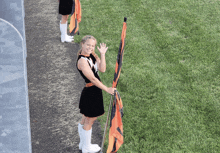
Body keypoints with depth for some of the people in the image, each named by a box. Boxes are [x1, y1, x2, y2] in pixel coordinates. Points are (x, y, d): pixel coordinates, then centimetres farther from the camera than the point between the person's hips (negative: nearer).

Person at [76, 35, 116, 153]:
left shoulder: (92, 55, 4)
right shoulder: (82, 60, -23)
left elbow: (102, 69, -5)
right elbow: (92, 79, -24)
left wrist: (102, 54, -13)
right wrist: (107, 89, -22)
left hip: (94, 91, 9)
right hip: (90, 92, -9)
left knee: (85, 120, 22)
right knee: (89, 121, 8)